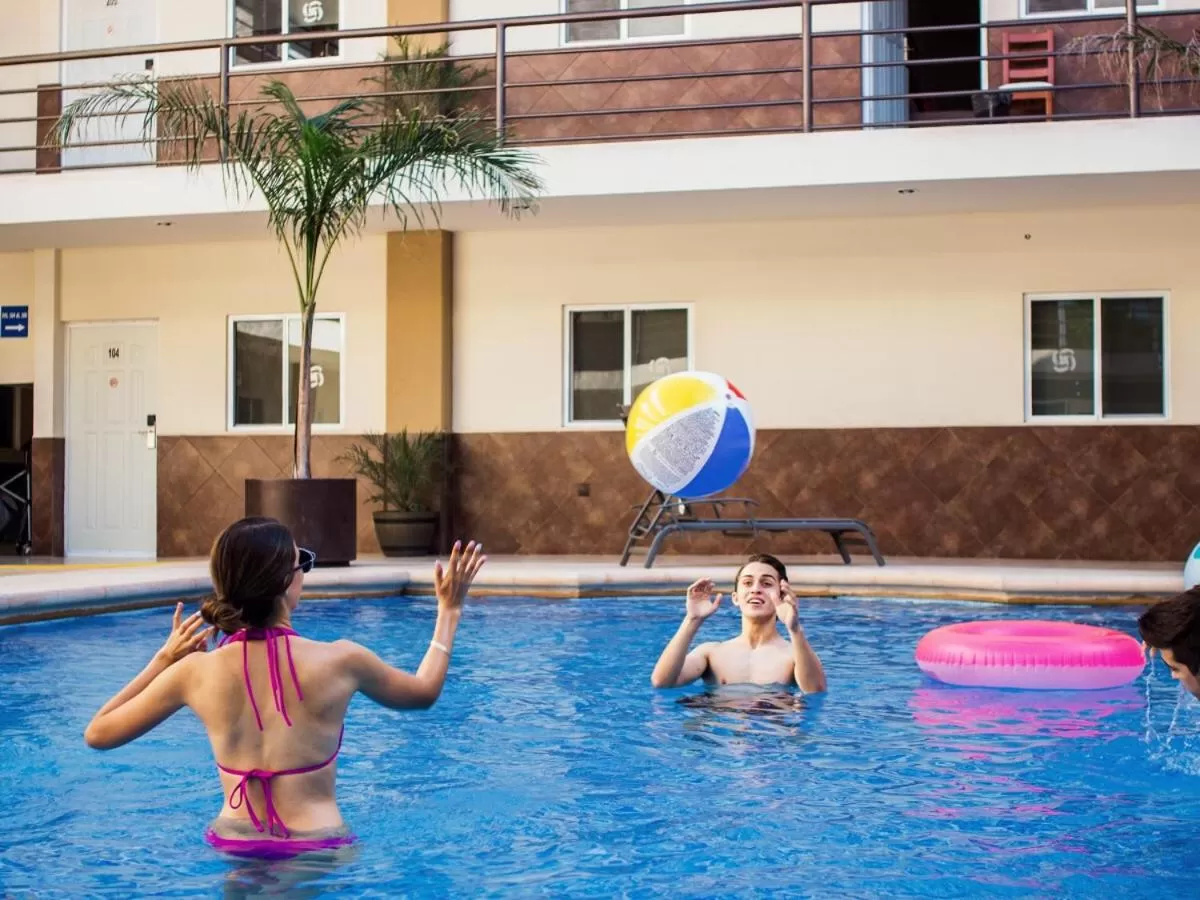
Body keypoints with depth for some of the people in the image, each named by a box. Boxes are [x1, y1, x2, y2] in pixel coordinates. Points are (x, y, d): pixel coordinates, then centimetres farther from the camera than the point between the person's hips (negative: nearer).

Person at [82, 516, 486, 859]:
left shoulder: (195, 672, -9)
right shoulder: (341, 661, -13)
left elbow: (96, 734, 5)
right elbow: (424, 692, 9)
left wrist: (162, 660, 10)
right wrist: (450, 611, 22)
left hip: (232, 850, 4)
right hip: (317, 851, -3)